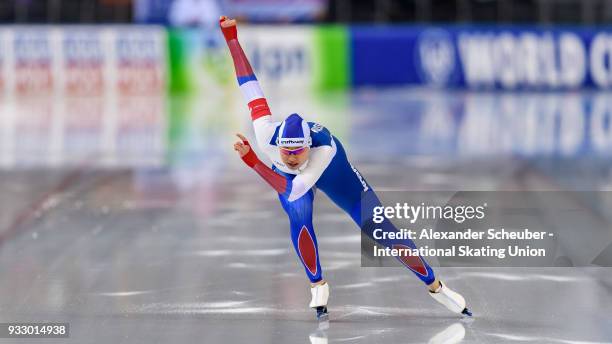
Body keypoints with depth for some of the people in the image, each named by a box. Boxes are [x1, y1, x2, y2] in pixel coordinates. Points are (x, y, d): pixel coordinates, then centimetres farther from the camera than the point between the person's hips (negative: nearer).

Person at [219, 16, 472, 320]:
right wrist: (231, 38, -30)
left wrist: (251, 161, -60)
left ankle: (435, 286, 10)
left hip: (332, 170, -2)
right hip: (286, 174, 2)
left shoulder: (324, 148, -45)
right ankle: (318, 287, -8)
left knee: (380, 229, -6)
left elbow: (293, 190, -51)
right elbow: (250, 86, -33)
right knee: (300, 218, -30)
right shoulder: (267, 136, -39)